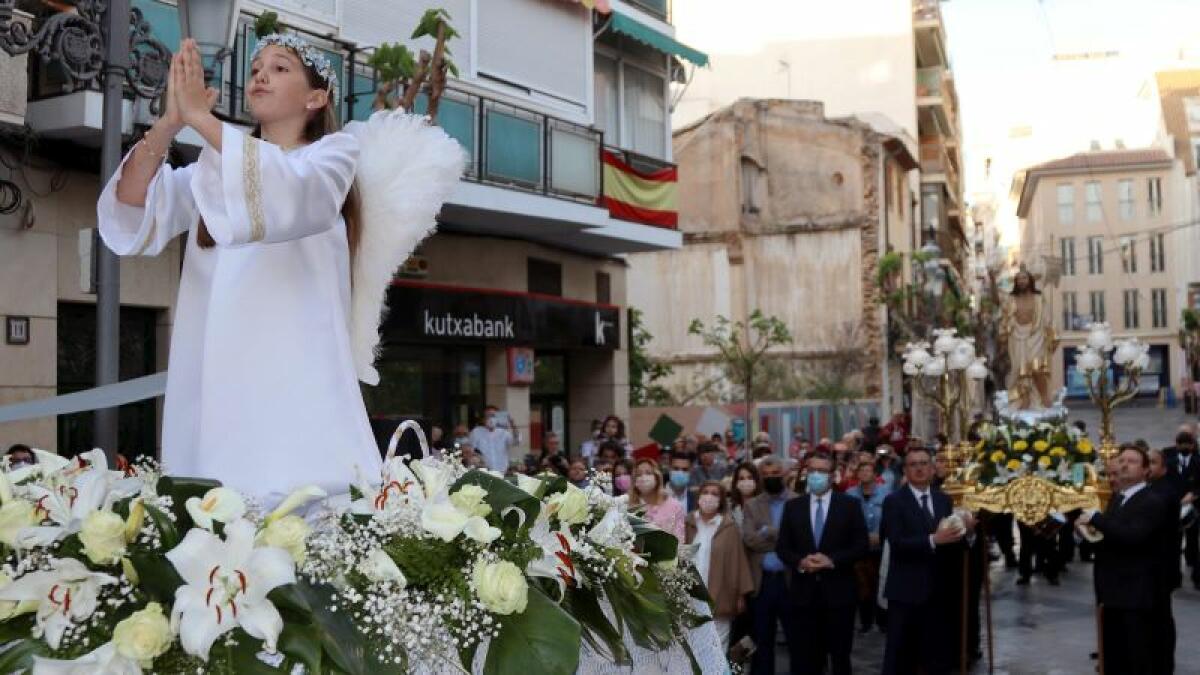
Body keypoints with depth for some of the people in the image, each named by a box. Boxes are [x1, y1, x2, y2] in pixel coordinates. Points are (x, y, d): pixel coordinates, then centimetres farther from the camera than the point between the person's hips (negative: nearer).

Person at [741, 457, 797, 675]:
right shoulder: (752, 505, 7)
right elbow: (749, 538, -8)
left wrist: (768, 533, -15)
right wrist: (782, 536, -18)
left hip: (791, 580, -2)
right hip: (761, 582, 2)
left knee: (797, 637, 5)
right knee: (762, 639, 11)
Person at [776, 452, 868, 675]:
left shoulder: (849, 505, 2)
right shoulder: (793, 506, 8)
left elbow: (862, 546, -2)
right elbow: (782, 546, 7)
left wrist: (832, 560, -16)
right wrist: (799, 561, -13)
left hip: (838, 591, -1)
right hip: (804, 591, 1)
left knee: (840, 655, 8)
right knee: (804, 657, 3)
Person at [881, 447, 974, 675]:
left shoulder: (943, 499, 11)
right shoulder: (894, 501, -7)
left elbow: (949, 542, 11)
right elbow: (896, 543, -19)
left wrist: (963, 530, -10)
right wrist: (933, 540, -29)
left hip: (938, 590, 5)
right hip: (906, 590, -5)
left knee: (938, 654, 14)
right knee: (900, 655, 1)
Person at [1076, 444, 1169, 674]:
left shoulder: (1152, 502, -12)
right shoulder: (1116, 499, 15)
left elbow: (1132, 535, -26)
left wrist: (1095, 518, -22)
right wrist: (1092, 531, 1)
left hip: (1137, 591, -8)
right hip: (1113, 589, 8)